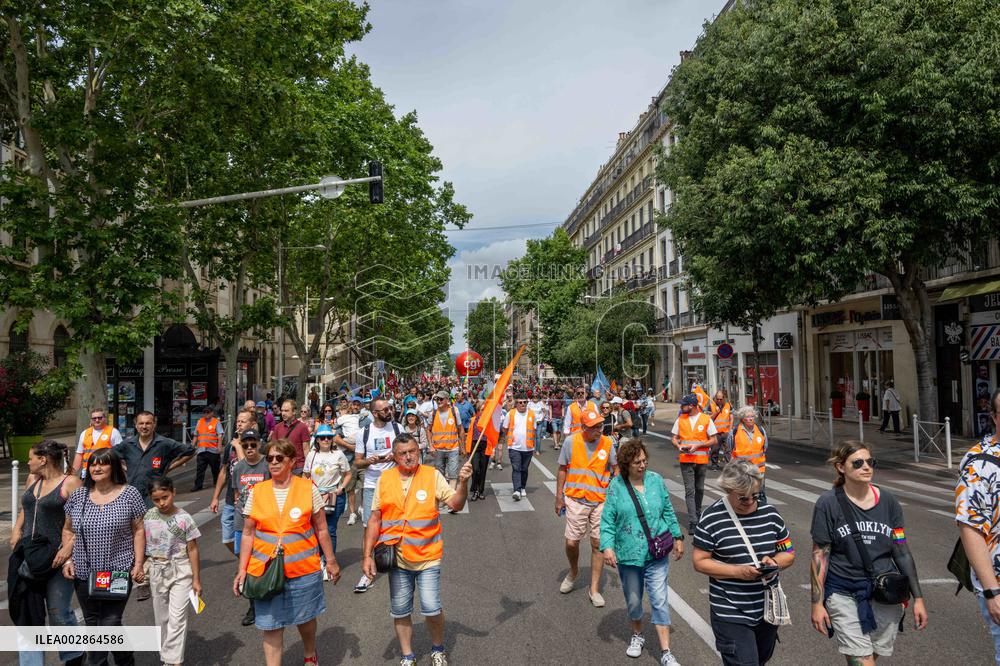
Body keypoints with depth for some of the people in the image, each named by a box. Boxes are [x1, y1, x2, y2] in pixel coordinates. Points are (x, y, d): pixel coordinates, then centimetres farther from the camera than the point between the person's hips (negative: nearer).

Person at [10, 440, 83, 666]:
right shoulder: (32, 479, 12)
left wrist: (69, 548, -22)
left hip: (56, 558, -6)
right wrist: (17, 529, 10)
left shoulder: (70, 482, -10)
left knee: (59, 614, 3)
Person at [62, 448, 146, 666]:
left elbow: (138, 531, -2)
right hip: (84, 573, 4)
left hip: (119, 572, -4)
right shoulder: (78, 496, 4)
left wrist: (138, 564, -7)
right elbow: (68, 531, 13)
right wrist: (68, 560, 2)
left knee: (110, 624, -6)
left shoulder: (129, 494, -5)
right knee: (92, 625, 13)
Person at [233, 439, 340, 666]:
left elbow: (321, 529, 2)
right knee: (270, 625, 3)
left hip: (304, 568, 0)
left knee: (306, 617, 15)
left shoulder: (308, 489, -4)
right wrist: (242, 569, 0)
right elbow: (248, 534, 5)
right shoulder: (257, 492, 0)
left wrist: (331, 560, 5)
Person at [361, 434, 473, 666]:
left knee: (431, 608, -3)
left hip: (427, 557, -2)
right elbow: (375, 519, 4)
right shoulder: (385, 479, 0)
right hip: (397, 557, 2)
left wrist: (463, 482, -27)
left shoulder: (433, 475, -6)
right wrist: (367, 556, 2)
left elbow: (455, 505, -10)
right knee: (399, 611, 12)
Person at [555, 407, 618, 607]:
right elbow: (563, 470, 2)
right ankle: (574, 572, 34)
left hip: (601, 501, 1)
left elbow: (616, 469, 6)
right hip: (576, 500, -1)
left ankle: (595, 589, 18)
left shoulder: (608, 443, -4)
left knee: (598, 544, 5)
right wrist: (559, 497, 2)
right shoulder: (571, 442, -7)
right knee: (571, 542, 1)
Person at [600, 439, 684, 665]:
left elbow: (668, 511, 9)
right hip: (628, 554, 0)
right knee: (633, 600, 15)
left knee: (659, 600, -1)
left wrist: (677, 537, 11)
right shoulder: (616, 485, -9)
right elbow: (607, 519, -7)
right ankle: (637, 635, 41)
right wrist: (607, 546, -17)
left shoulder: (656, 480, -2)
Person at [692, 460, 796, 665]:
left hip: (768, 609, 5)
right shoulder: (712, 518, -13)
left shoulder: (770, 513, -1)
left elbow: (789, 553, 8)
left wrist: (775, 562, -15)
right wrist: (738, 571, -21)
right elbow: (699, 561, -10)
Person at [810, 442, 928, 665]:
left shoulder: (888, 502, 2)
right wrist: (817, 603, -7)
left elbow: (902, 553, 9)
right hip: (845, 596, -3)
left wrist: (918, 598, 8)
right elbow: (819, 555, -6)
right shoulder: (828, 504, -7)